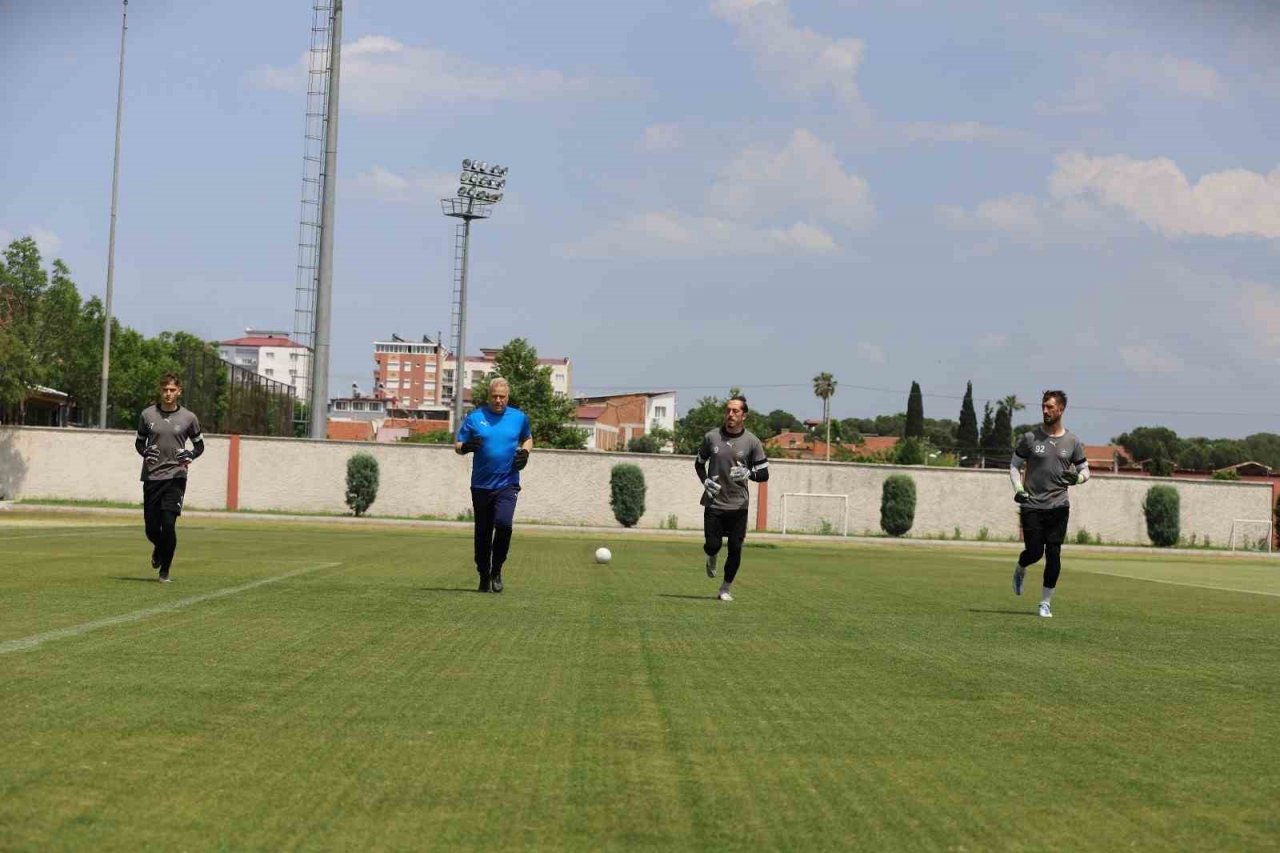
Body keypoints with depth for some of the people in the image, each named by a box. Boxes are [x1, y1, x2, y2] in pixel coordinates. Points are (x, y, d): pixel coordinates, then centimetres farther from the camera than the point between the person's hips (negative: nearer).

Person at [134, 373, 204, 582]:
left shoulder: (188, 418, 1)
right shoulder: (147, 415, 4)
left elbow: (199, 445, 12)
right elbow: (139, 442, 15)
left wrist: (190, 456, -9)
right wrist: (145, 453, -7)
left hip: (175, 477, -2)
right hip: (151, 477, 2)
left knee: (168, 524, -13)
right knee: (151, 528, 3)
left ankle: (165, 571, 4)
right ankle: (159, 549, 40)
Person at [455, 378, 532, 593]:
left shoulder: (519, 417, 6)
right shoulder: (474, 418, 1)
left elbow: (528, 439, 23)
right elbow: (458, 445, 4)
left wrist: (525, 452, 1)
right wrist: (467, 446, -19)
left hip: (507, 484, -1)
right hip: (481, 485, 1)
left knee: (503, 523, -21)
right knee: (483, 534, 6)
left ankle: (496, 571, -2)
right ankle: (484, 577, 22)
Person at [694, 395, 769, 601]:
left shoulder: (752, 442, -4)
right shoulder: (712, 437, 0)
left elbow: (764, 473, 0)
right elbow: (699, 463, 15)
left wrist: (748, 473, -21)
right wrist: (705, 481, -3)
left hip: (738, 505, 0)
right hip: (714, 503, 1)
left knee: (735, 549, -2)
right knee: (713, 545, -4)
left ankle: (726, 589, 17)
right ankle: (711, 558, 34)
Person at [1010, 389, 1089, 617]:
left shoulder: (1072, 442, 5)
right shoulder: (1029, 438, 2)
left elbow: (1084, 470, 14)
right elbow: (1014, 465, 10)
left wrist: (1077, 478, -10)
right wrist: (1018, 489, -6)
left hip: (1058, 506, 1)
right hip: (1032, 506, -1)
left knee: (1053, 555, -4)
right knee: (1034, 552, -6)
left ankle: (1045, 603, 7)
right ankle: (1020, 570, 31)